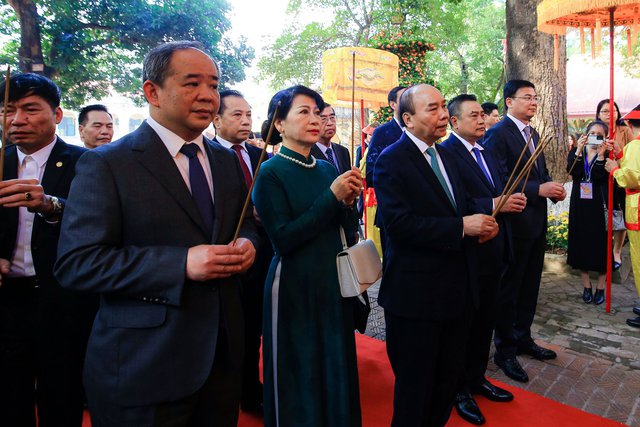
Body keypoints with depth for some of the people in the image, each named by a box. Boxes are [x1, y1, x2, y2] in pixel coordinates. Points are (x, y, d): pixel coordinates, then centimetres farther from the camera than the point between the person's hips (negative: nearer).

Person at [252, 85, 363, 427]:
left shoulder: (327, 170, 6)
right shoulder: (271, 173, -10)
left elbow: (349, 230, 8)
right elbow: (283, 240, -19)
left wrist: (347, 201, -11)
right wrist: (331, 197, -20)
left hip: (334, 285, 6)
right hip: (294, 288, -5)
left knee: (336, 371, 19)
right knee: (297, 379, 11)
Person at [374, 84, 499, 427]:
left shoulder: (445, 155, 11)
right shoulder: (391, 161, -14)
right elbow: (398, 222, -25)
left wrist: (480, 224, -1)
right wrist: (462, 227, -23)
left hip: (456, 288, 8)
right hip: (416, 292, -8)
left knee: (450, 376, 22)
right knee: (415, 385, 9)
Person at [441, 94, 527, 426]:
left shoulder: (486, 153, 15)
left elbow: (497, 194, 16)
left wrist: (513, 200, -4)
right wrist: (495, 205, -26)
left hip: (494, 251, 8)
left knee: (485, 320, 19)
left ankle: (477, 377, 37)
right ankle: (460, 388, 25)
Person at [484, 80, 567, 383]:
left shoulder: (533, 134, 15)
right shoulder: (498, 134, -13)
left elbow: (540, 172, 18)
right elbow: (498, 180, -22)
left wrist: (553, 188, -2)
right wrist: (538, 190, -25)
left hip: (537, 223, 9)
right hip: (514, 223, -8)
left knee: (529, 286, 17)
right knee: (509, 288, 3)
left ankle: (522, 338, 34)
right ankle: (505, 350, 18)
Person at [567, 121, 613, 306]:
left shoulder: (607, 154, -1)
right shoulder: (576, 152, 6)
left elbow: (601, 177, -16)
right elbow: (572, 172, -12)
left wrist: (601, 155, -22)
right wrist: (579, 151, -19)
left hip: (599, 206, -2)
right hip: (580, 205, 2)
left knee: (600, 245, 1)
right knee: (582, 244, 6)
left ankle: (601, 287, 13)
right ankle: (586, 286, 18)